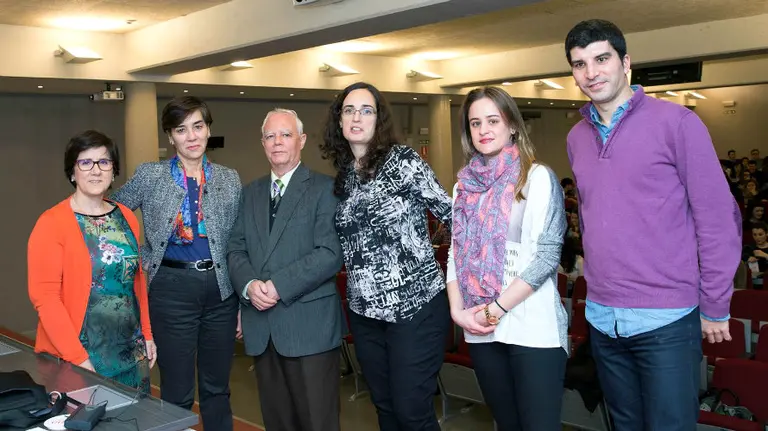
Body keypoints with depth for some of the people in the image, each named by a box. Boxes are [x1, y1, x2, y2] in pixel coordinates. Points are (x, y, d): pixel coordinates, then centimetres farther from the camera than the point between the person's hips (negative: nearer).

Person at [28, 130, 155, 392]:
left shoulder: (126, 217, 7)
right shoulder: (52, 223, -10)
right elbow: (44, 297, -14)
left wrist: (147, 334, 11)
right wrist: (77, 358, -17)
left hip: (131, 350, 5)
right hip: (78, 354, -5)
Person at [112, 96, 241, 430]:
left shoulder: (229, 180, 6)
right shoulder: (149, 175, 0)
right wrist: (142, 259, 0)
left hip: (221, 289, 2)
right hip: (172, 289, -2)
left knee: (217, 387, 14)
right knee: (177, 392, 6)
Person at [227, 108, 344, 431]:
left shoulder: (324, 189, -2)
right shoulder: (251, 192, 16)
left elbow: (330, 254, -12)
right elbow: (236, 249, 11)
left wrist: (279, 285, -17)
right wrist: (249, 284, -9)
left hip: (309, 325, -5)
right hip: (261, 327, 5)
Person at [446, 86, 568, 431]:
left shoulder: (537, 177, -3)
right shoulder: (465, 184, 12)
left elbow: (546, 255, -10)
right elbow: (456, 252, 13)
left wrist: (495, 309, -13)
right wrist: (458, 310, -2)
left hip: (532, 328, -4)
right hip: (480, 331, 5)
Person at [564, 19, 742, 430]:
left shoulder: (675, 122, -9)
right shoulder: (577, 137, 8)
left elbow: (719, 218, -8)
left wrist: (714, 307, -6)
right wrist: (598, 281, 15)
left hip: (666, 319, -5)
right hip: (601, 318, 5)